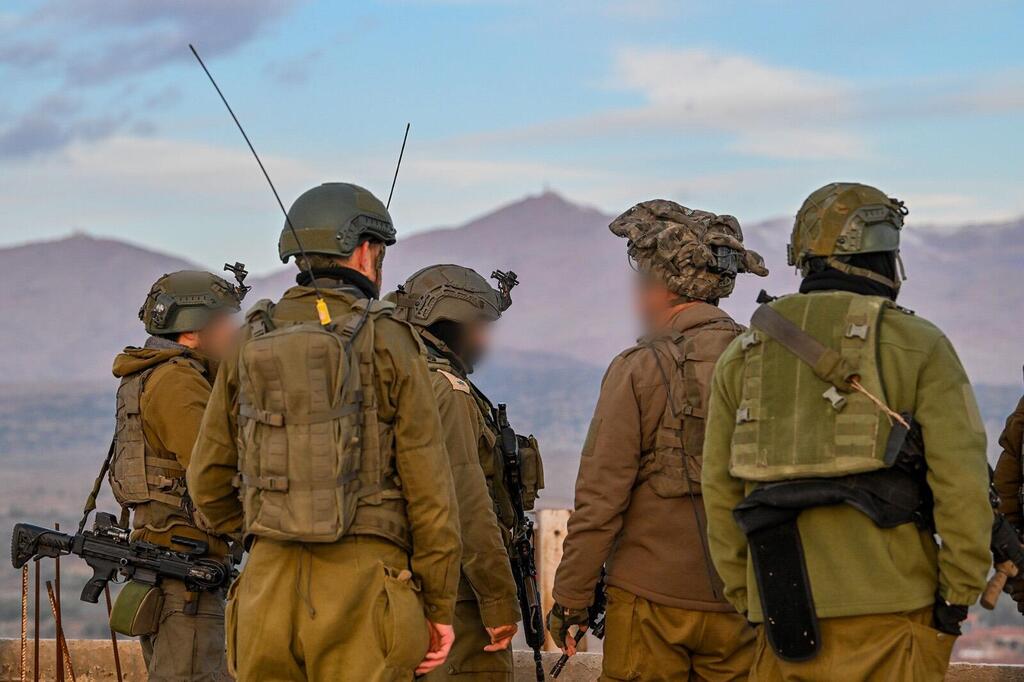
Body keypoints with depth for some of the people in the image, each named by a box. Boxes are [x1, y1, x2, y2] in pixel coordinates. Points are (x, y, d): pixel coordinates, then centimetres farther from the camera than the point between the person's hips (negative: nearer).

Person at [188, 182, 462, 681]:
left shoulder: (250, 345, 9)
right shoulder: (388, 342, -2)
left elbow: (209, 481, 13)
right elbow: (428, 487, -4)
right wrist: (439, 607, 2)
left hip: (270, 585, 4)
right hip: (361, 582, -4)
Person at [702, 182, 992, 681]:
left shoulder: (742, 357, 12)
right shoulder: (918, 345, 0)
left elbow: (720, 493, 13)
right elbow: (962, 482, -7)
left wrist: (747, 600, 19)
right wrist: (958, 600, 0)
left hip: (785, 612, 4)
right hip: (886, 606, -4)